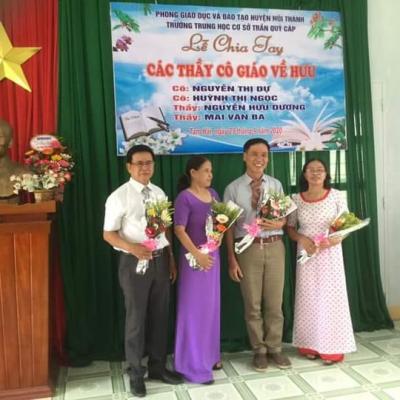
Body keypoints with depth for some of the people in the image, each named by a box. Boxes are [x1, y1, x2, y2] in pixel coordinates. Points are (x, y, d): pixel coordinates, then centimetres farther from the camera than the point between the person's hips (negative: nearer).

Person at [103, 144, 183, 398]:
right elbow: (109, 234, -9)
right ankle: (136, 373, 26)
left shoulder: (159, 193, 6)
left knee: (160, 316, 15)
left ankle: (158, 367, 34)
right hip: (134, 262, -5)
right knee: (136, 319, 7)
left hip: (160, 260, 5)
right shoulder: (119, 197, -10)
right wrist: (133, 248, -25)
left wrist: (171, 259, 10)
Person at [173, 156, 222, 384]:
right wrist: (197, 254, -23)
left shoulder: (213, 194, 10)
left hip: (213, 255, 7)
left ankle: (210, 356, 31)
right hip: (195, 257, -7)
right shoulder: (184, 198, -11)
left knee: (211, 306, 15)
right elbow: (179, 230, -17)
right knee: (194, 308, 2)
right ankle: (195, 365, 14)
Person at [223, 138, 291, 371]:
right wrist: (232, 259, -5)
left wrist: (278, 223, -15)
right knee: (252, 304, 9)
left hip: (274, 247, 2)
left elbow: (285, 216, 9)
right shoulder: (233, 189, -3)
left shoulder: (276, 185, 6)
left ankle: (275, 348, 27)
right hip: (248, 248, -2)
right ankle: (259, 350, 26)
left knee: (275, 302, 10)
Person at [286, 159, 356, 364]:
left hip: (330, 254, -1)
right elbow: (290, 228, 8)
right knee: (308, 298, 7)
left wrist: (334, 240, -18)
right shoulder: (297, 199, 1)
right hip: (307, 255, 2)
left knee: (331, 297, 1)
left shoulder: (336, 195, -3)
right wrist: (301, 238, -12)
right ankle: (310, 345, 19)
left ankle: (332, 348, 12)